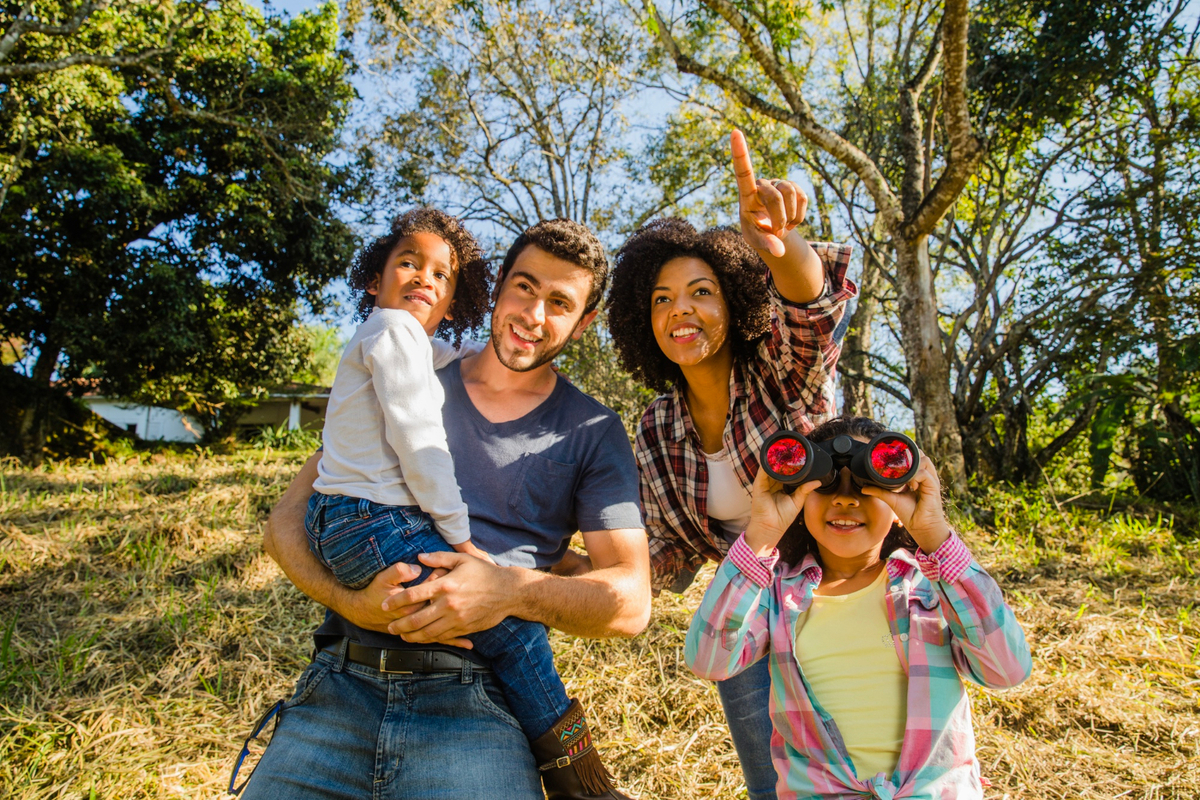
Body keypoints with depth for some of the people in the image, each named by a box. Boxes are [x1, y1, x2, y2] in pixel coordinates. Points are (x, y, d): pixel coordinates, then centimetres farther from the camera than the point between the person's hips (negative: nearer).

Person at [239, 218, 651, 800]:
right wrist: (351, 601, -11)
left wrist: (516, 589, -17)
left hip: (475, 705, -1)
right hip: (339, 686, 2)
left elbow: (630, 601, 0)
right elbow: (287, 522, 9)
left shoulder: (594, 435, 5)